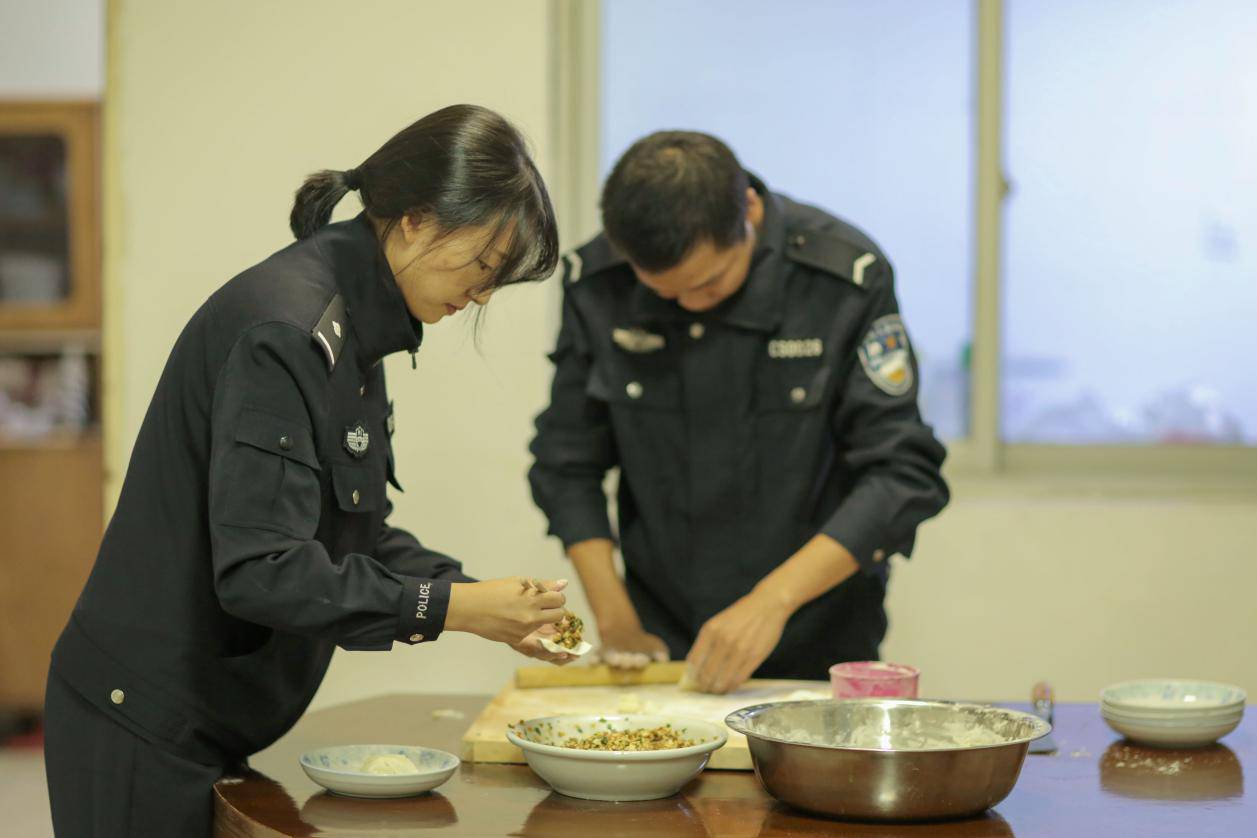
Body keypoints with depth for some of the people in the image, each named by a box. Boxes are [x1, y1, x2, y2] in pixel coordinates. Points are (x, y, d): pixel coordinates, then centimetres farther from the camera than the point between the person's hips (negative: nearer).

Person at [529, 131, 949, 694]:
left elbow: (902, 473, -12)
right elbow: (568, 464, 6)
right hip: (664, 645, 2)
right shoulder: (596, 284, -4)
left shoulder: (845, 277, -12)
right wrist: (614, 621, -2)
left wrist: (773, 601, -19)